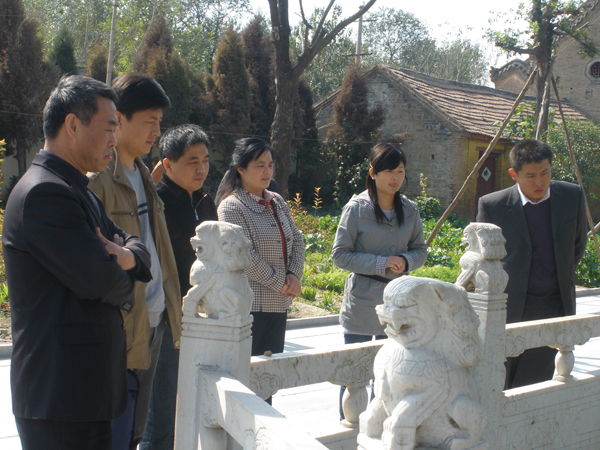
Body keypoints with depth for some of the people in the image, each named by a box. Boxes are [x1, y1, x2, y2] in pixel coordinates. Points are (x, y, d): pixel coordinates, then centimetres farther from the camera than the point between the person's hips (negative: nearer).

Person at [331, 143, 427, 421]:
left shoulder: (410, 210, 3)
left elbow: (420, 249, 12)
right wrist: (380, 263, -20)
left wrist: (406, 261, -11)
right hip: (362, 301, -4)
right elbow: (340, 255, -10)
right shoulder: (357, 208, -9)